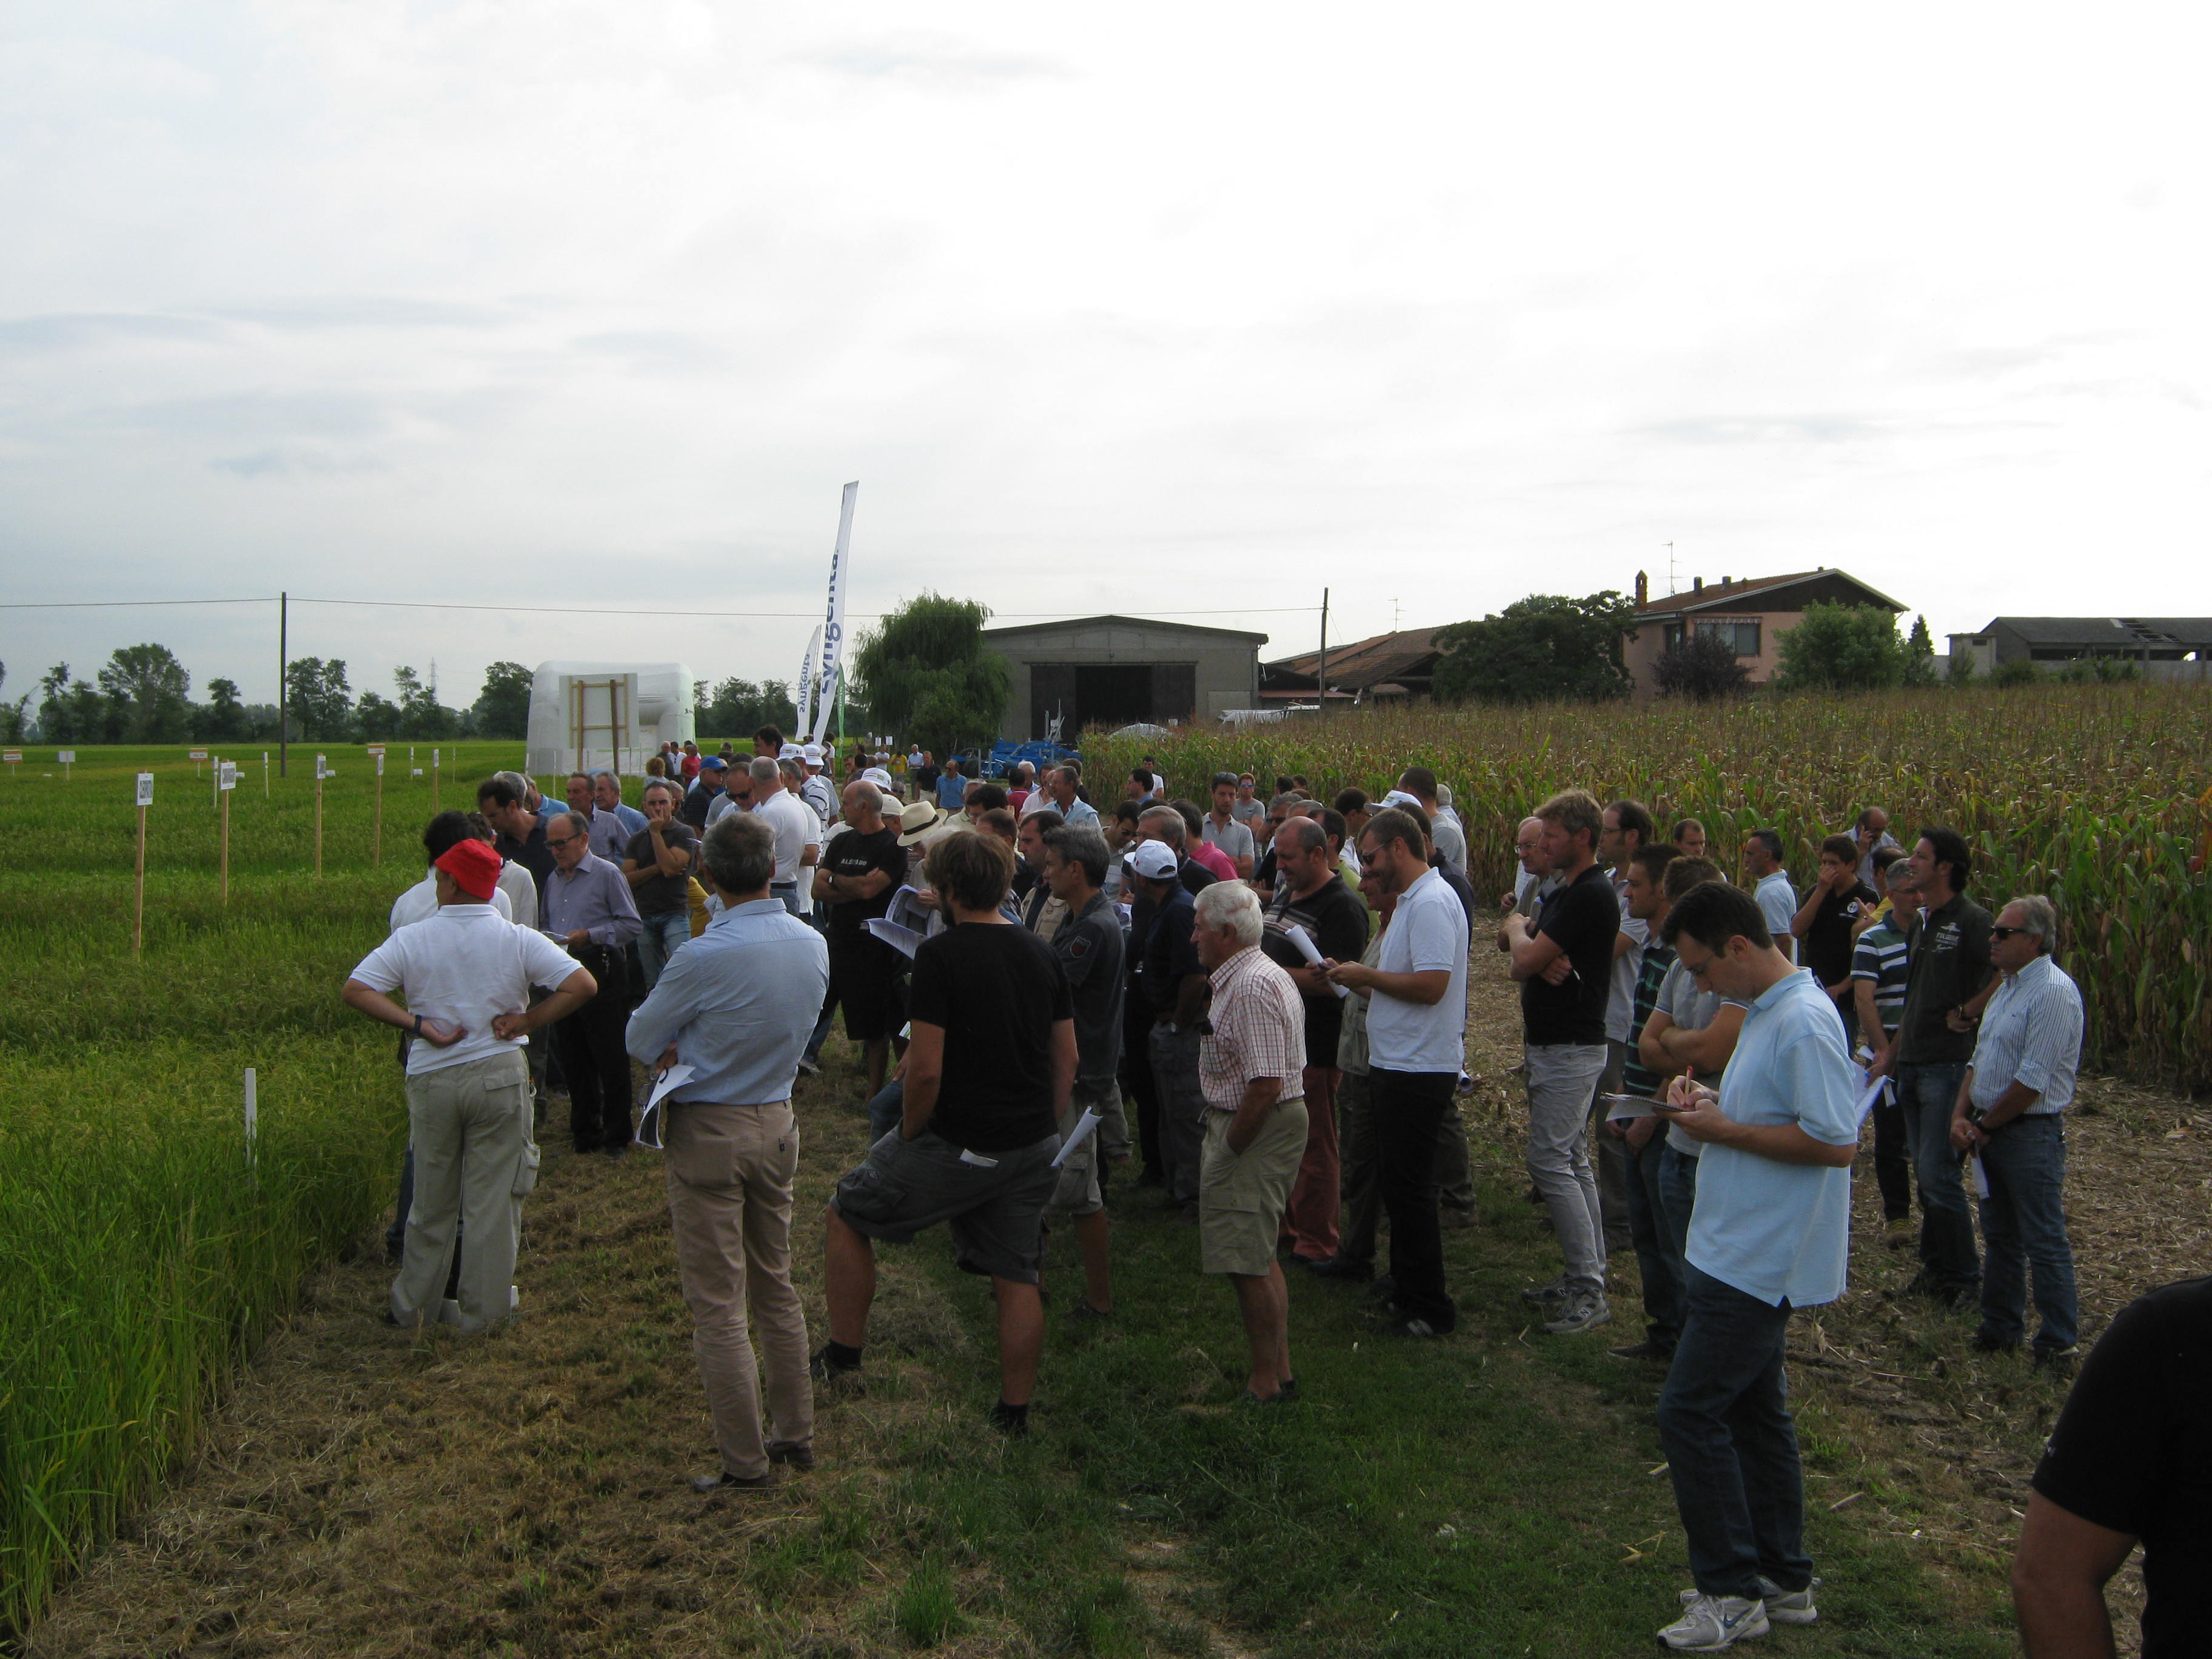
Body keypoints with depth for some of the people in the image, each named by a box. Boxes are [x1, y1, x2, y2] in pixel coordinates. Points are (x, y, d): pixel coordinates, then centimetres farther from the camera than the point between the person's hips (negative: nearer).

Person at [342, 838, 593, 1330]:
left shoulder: (411, 939, -3)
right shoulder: (518, 940, -5)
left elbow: (355, 989, -10)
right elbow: (581, 985, -13)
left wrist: (417, 1024, -10)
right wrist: (526, 1021, -6)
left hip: (431, 1080, 1)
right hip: (500, 1075, -1)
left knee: (431, 1200, 15)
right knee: (493, 1197, 7)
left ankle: (412, 1306, 26)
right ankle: (482, 1311, 13)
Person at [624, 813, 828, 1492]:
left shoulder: (705, 957, -21)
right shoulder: (813, 946, -2)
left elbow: (641, 1040, -8)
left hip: (706, 1131, -6)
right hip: (778, 1124, 6)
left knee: (717, 1304, 2)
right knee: (776, 1288, 19)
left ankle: (745, 1461, 7)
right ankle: (795, 1434, 28)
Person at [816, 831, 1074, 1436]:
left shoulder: (940, 955, -15)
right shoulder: (1042, 953, 5)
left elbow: (927, 1070, -19)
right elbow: (1067, 1059, 9)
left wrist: (910, 1135, -4)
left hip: (960, 1146, -6)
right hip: (1034, 1148, 6)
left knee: (849, 1215, 15)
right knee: (1018, 1278, 14)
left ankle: (843, 1357, 21)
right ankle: (1015, 1413, 21)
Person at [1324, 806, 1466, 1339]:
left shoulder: (1431, 904, -19)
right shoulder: (1411, 900, 15)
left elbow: (1431, 985, -26)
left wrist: (1367, 975, -14)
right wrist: (1361, 979, 6)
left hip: (1418, 1070, -11)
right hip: (1397, 1064, 11)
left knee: (1408, 1188, -4)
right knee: (1396, 1181, 18)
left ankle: (1428, 1308, 6)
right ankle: (1406, 1289, 29)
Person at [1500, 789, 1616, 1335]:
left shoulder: (1591, 896, -19)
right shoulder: (1565, 892, 14)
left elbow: (1527, 958, -22)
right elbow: (1526, 964, 9)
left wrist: (1518, 930, 0)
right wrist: (1546, 959, -15)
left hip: (1571, 1049, -10)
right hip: (1550, 1044, 10)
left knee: (1550, 1161, -10)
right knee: (1571, 1161, 14)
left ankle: (1589, 1293, -5)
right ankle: (1586, 1276, 21)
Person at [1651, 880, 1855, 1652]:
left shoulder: (1803, 1021, -21)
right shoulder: (1766, 1011, 11)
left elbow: (1836, 1142, -24)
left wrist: (1723, 1131, -19)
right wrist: (1714, 1101, 4)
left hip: (1759, 1263, -10)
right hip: (1741, 1254, 10)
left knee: (1690, 1412, -6)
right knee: (1755, 1410, 17)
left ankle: (1733, 1591, 5)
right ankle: (1784, 1582, 28)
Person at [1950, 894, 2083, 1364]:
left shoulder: (2054, 992, -17)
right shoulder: (2008, 987, 13)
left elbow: (2033, 1080, -21)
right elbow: (1980, 1059, 16)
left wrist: (1984, 1126, -11)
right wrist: (1960, 1115, 1)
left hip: (2032, 1135, -9)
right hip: (1992, 1132, 9)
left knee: (2044, 1244, -1)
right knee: (1999, 1237, 16)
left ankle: (2059, 1346, 8)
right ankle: (2001, 1329, 27)